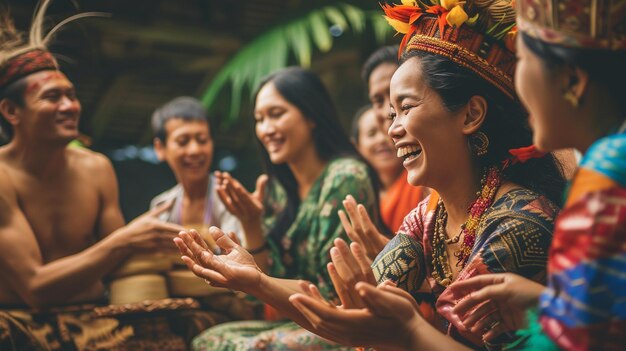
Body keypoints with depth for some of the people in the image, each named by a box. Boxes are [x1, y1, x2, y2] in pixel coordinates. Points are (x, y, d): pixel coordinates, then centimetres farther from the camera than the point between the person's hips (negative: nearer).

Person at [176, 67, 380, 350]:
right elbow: (274, 279, 7)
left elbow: (333, 294, -15)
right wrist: (251, 224, -8)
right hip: (302, 319, 7)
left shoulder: (346, 177, -14)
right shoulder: (279, 188, 8)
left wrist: (255, 280, -25)